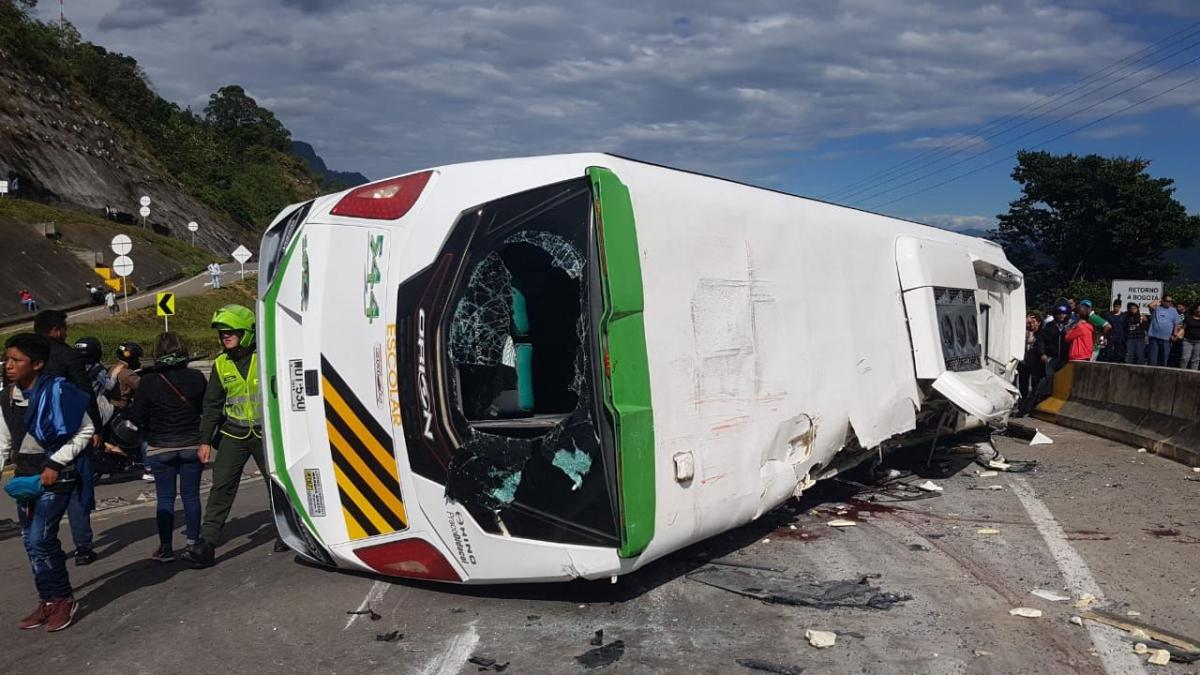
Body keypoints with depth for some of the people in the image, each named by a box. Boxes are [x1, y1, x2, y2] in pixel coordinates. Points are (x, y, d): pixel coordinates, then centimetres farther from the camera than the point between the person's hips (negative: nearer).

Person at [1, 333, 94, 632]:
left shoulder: (57, 392, -16)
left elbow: (85, 431, -10)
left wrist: (56, 463, -14)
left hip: (56, 477, -7)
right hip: (25, 477, 7)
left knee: (41, 539, -9)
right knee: (31, 542, 10)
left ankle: (64, 599, 8)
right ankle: (47, 601, 24)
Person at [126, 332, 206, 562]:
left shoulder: (149, 380, -10)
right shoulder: (196, 377, -5)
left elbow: (137, 417, -6)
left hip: (161, 448, -1)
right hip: (192, 445, 1)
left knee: (165, 498, 6)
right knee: (191, 495, 9)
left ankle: (165, 547, 9)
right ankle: (193, 541, 14)